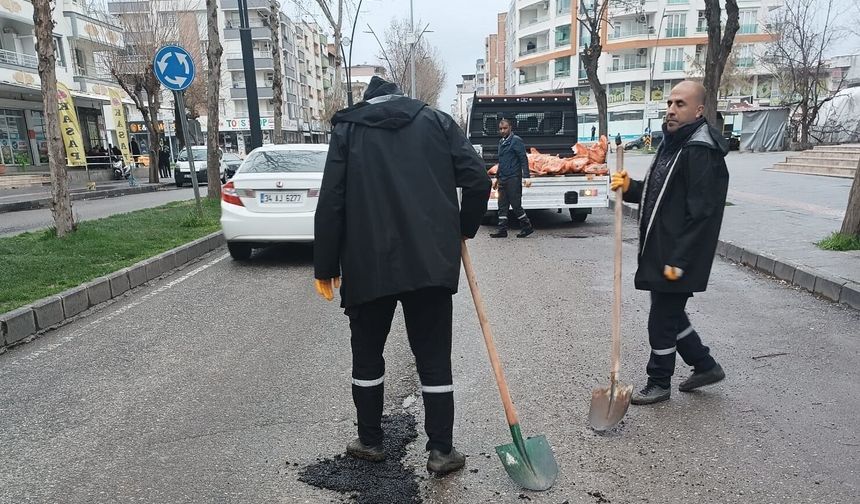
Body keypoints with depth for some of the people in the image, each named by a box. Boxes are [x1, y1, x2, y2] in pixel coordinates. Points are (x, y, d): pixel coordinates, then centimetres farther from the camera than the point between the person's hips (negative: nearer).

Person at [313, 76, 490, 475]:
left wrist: (325, 267, 4)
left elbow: (330, 203, -2)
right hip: (431, 261, 1)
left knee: (367, 352, 17)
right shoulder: (435, 120, 9)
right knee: (434, 356, 11)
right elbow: (477, 180, -1)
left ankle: (370, 441, 30)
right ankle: (442, 451, 17)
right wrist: (463, 230, 14)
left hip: (367, 263, 0)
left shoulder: (347, 129, 7)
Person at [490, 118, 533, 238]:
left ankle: (527, 227, 9)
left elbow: (524, 159, -11)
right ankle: (502, 230, 9)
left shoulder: (516, 141, -7)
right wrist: (497, 178, 26)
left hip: (513, 179, -8)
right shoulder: (501, 142, 18)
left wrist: (526, 177, -19)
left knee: (516, 205, -4)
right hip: (503, 179, 8)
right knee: (502, 206, 6)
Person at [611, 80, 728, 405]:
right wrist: (631, 187, 3)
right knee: (670, 314, 20)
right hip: (659, 251, 10)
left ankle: (659, 383, 22)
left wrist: (679, 260, -23)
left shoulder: (701, 151, -18)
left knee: (663, 320, 4)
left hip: (677, 256, -10)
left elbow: (701, 213, -23)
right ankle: (705, 366, 37)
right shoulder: (673, 143, 13)